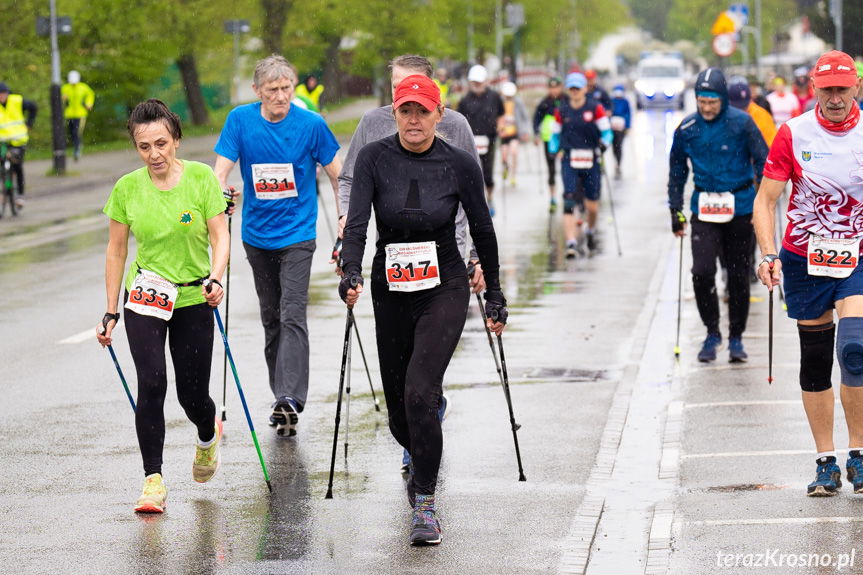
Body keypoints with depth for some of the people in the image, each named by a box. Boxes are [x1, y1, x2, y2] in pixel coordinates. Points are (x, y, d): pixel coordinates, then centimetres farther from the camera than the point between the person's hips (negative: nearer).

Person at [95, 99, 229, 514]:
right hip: (145, 297, 1)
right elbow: (116, 251, 4)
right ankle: (153, 480, -8)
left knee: (192, 394, 4)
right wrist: (111, 312, 4)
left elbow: (220, 238, -8)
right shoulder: (127, 188, -4)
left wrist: (214, 279, -27)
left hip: (193, 299, -1)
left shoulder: (200, 177, -9)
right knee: (151, 384, -15)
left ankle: (208, 435, 40)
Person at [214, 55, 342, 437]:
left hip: (297, 235, -3)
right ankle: (282, 396, 23)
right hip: (257, 234, 3)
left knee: (292, 316, -15)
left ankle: (290, 399, -23)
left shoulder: (311, 124, -9)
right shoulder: (240, 120, -5)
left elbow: (335, 172, 2)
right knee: (270, 317, 13)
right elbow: (222, 169, -6)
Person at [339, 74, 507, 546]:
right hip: (391, 291, 2)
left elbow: (482, 231, 3)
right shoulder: (374, 158, -6)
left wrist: (495, 295, 9)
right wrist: (352, 275, -31)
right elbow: (357, 223, -14)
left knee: (419, 392, -22)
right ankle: (422, 465, 44)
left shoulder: (460, 165, -8)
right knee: (399, 412, 10)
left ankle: (425, 503, -10)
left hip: (444, 289, -2)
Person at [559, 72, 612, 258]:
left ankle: (591, 232, 40)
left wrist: (604, 145, -18)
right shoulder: (562, 111, 6)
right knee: (569, 201, -14)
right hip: (569, 161, 0)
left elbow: (607, 132, 0)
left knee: (592, 205, 8)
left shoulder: (595, 109, 0)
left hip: (591, 161, 0)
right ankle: (571, 243, -18)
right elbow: (556, 134, 19)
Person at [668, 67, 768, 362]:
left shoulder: (741, 123, -8)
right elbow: (677, 170, 12)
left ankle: (736, 338, 20)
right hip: (704, 208, 1)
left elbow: (763, 163, -1)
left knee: (738, 275, 5)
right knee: (702, 272, -12)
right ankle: (712, 333, 7)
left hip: (740, 207, -1)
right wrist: (676, 211, 11)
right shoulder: (687, 128, 0)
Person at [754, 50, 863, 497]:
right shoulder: (793, 134, -5)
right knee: (814, 363, 6)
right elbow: (765, 199, -2)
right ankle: (825, 462, 17)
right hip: (804, 260, 1)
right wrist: (768, 254, -16)